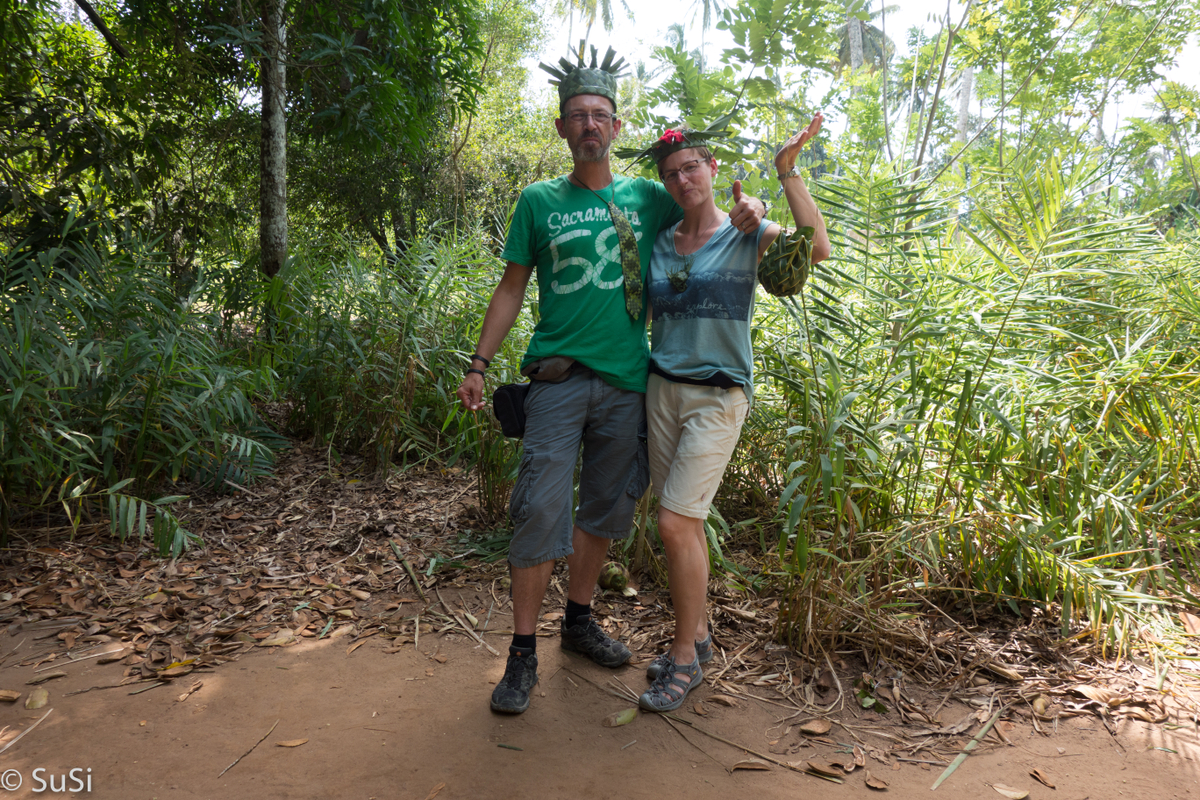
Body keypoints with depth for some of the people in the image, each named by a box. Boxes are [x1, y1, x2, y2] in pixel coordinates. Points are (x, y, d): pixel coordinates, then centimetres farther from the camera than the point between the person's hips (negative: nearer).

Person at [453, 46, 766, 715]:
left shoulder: (646, 197, 9)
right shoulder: (539, 202, 6)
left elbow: (710, 212, 22)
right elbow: (512, 289, 8)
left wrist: (750, 212, -3)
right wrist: (480, 364, 2)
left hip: (627, 380, 3)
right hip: (561, 376, -2)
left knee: (606, 510, 11)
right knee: (542, 510, -8)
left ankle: (580, 619, 31)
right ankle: (524, 653, 5)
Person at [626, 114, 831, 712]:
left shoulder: (747, 236, -2)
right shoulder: (659, 243, 10)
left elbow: (817, 249, -21)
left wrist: (787, 170, -19)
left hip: (718, 397, -5)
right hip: (662, 389, 5)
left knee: (676, 524, -10)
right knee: (685, 524, 9)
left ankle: (684, 659, 8)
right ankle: (695, 635, 27)